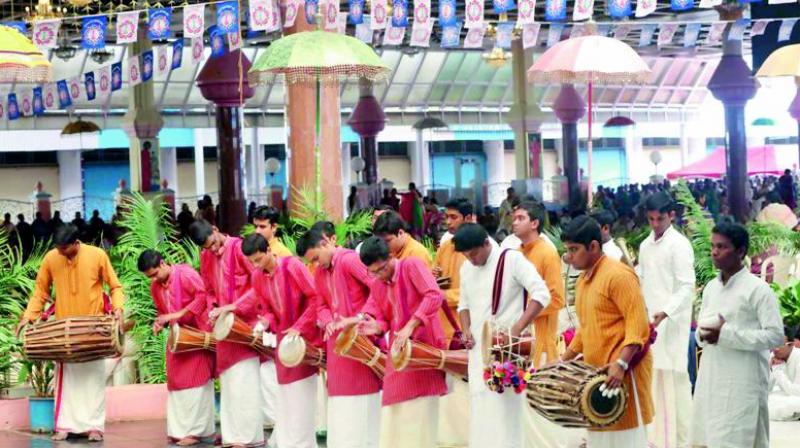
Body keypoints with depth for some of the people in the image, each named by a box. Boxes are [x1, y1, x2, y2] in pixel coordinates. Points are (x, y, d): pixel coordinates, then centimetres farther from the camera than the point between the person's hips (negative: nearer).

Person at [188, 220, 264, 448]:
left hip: (246, 323, -7)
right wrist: (213, 310, -1)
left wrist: (234, 306, -21)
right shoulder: (206, 256, 8)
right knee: (228, 380, 7)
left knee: (244, 380, -7)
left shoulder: (238, 248, -13)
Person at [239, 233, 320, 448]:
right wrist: (266, 322, -13)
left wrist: (299, 327, -19)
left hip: (303, 335, -6)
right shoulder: (257, 277, 1)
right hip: (282, 338, 6)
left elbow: (316, 298, -17)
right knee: (285, 397, 8)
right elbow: (267, 309, 9)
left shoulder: (292, 266, -18)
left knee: (302, 396, -4)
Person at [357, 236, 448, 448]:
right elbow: (384, 319, 11)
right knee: (393, 421, 6)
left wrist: (409, 327, -28)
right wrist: (376, 327, -14)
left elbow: (435, 296, -22)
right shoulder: (376, 285, 11)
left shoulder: (411, 266, -9)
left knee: (419, 419, -5)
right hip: (397, 353, 7)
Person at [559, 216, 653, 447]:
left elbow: (637, 324, -19)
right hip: (596, 372, 9)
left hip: (621, 372, -9)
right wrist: (563, 361, 18)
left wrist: (621, 363, -28)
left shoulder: (618, 275, -13)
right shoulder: (583, 280, 15)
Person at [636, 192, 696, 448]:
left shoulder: (679, 244, -8)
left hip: (671, 323, -7)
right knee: (652, 380, 8)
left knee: (673, 380, -5)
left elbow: (687, 287, -14)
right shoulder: (645, 245, 13)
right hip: (648, 321, 7)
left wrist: (665, 312, -25)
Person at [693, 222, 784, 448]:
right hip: (711, 380, 7)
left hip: (743, 383, -7)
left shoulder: (758, 289, -9)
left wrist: (727, 334, -19)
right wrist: (703, 333, -4)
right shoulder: (711, 288, 13)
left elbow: (775, 336, -14)